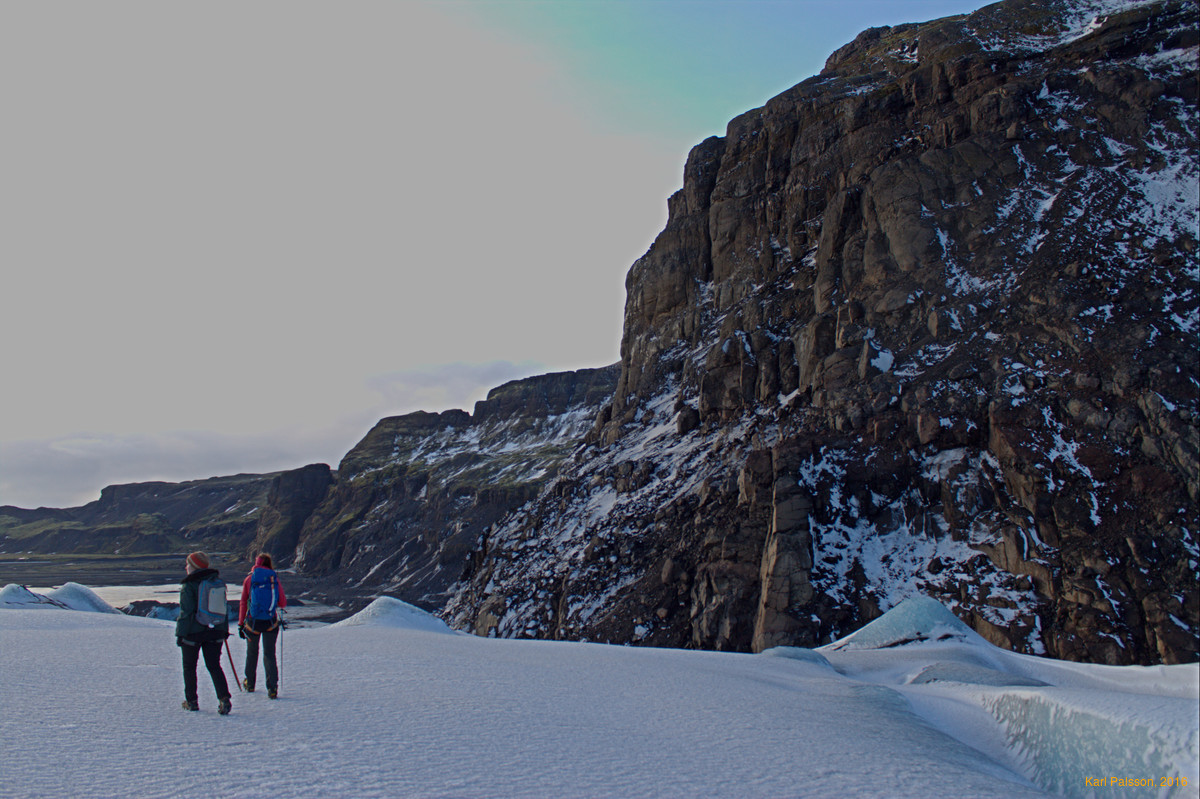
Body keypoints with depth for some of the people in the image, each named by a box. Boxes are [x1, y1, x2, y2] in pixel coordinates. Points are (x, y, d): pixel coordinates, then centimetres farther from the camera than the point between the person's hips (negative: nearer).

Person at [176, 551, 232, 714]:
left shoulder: (189, 585, -12)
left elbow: (186, 612, -15)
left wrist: (180, 634, -8)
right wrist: (225, 629, 17)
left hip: (193, 632, -5)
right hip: (215, 631, 5)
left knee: (189, 666, 13)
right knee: (214, 666, 7)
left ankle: (191, 701, 18)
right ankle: (224, 699, -8)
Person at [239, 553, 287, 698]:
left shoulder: (249, 579, -1)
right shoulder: (274, 579, -1)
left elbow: (243, 603, -1)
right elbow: (283, 603, -1)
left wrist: (240, 624, 5)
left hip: (253, 622, 0)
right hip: (271, 623, 0)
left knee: (252, 652, 20)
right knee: (269, 654, 6)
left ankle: (250, 683, 35)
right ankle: (272, 688, -7)